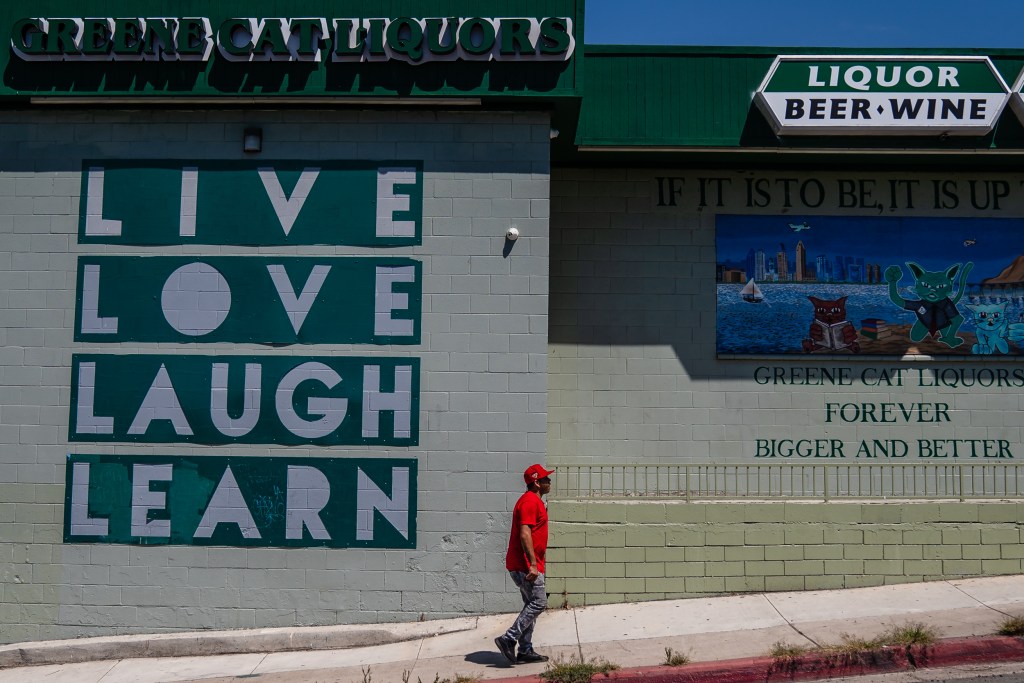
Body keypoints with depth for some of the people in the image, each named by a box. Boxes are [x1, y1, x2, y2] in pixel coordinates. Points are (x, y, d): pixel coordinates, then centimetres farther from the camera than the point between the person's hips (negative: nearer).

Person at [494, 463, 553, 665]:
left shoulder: (534, 501, 18)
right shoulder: (530, 501, -15)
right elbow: (525, 534, -24)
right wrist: (533, 564, -27)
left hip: (527, 564, 11)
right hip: (525, 564, -11)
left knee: (532, 605, 12)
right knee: (539, 602, -10)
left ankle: (526, 651, 14)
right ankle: (509, 639, -10)